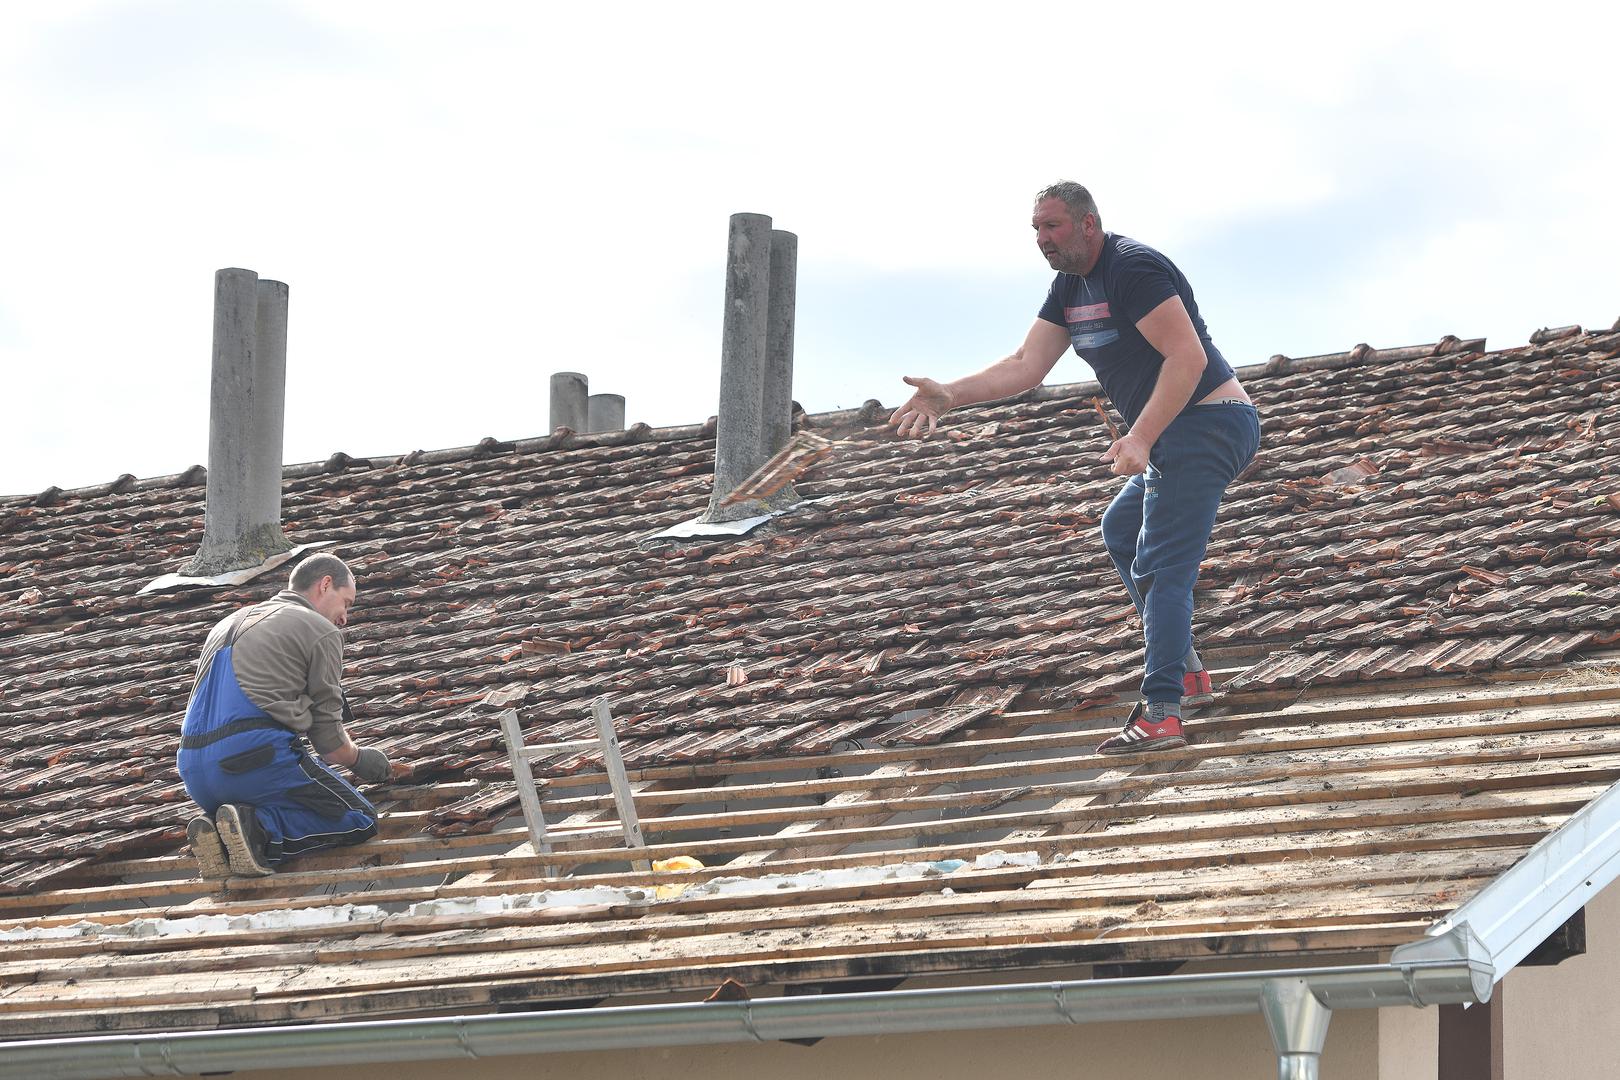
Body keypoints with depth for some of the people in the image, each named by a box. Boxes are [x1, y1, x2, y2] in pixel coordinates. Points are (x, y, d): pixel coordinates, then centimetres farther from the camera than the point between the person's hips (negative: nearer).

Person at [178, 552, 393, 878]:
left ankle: (215, 829, -2)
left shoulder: (229, 624, 28)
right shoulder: (320, 631, 6)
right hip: (256, 756, -7)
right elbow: (328, 738, 6)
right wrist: (359, 760, 28)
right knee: (360, 821, 4)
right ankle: (257, 829, -17)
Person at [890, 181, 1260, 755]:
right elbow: (1026, 365, 8)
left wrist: (1141, 438, -33)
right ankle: (1185, 674, 24)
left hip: (1205, 423, -11)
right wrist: (951, 395, -6)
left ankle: (1160, 713, -21)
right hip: (1176, 436, 11)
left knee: (1163, 567, -16)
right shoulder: (1069, 287, 13)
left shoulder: (1133, 268, -19)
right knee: (1121, 531, 25)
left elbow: (1187, 356, -26)